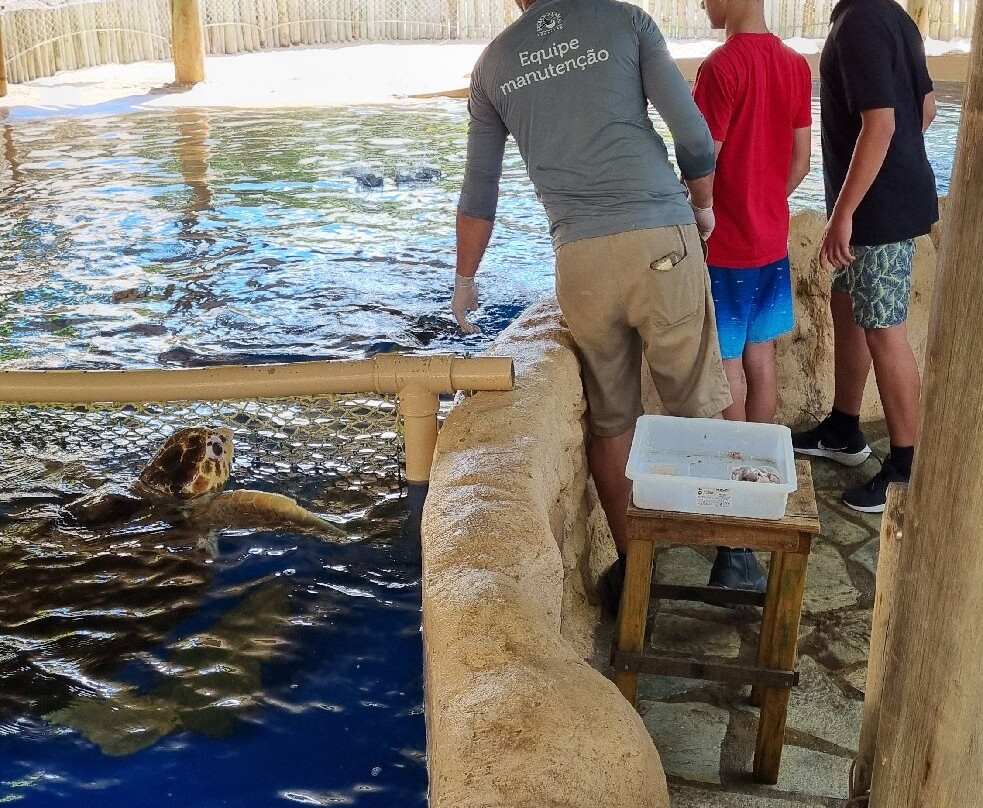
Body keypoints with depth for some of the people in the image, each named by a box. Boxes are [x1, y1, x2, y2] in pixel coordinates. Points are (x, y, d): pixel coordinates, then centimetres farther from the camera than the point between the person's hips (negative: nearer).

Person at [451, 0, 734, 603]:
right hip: (661, 241, -2)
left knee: (611, 420, 13)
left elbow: (478, 189, 17)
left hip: (580, 259, 2)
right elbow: (693, 133, -1)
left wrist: (465, 277, 28)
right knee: (699, 407, 8)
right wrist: (703, 204, 17)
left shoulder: (493, 62, 13)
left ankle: (629, 562, 20)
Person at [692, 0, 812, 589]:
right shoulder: (797, 66, 4)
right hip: (772, 241, 7)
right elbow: (801, 160, 10)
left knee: (726, 371, -1)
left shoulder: (721, 67, -18)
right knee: (761, 359, 17)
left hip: (726, 248, -7)